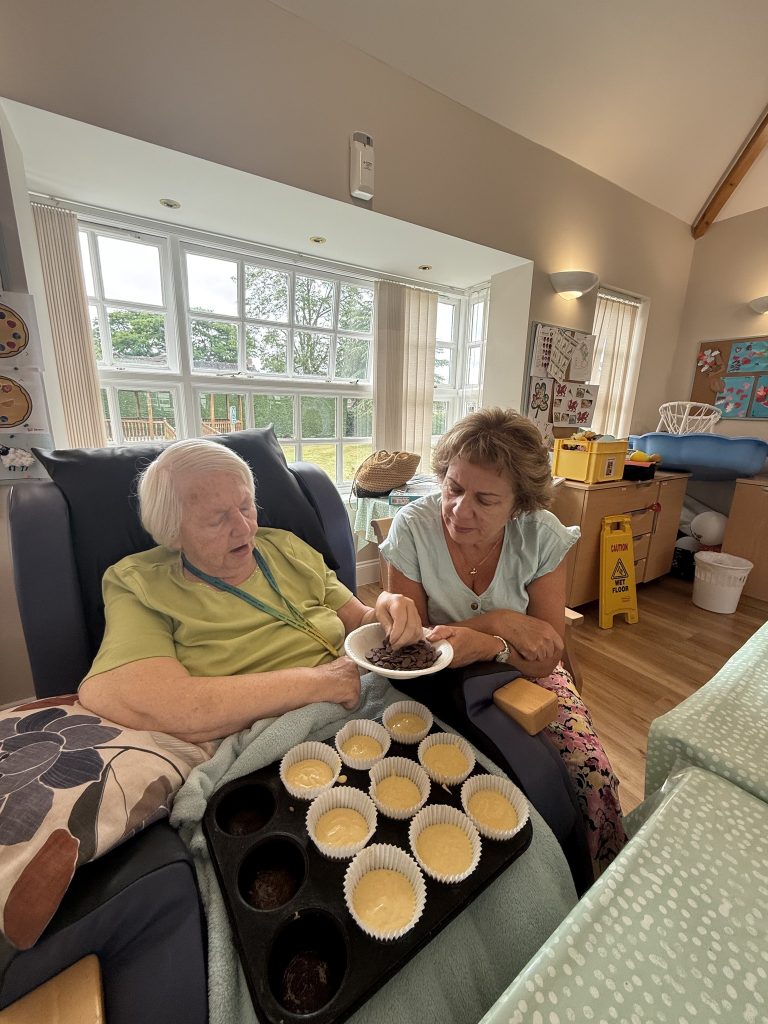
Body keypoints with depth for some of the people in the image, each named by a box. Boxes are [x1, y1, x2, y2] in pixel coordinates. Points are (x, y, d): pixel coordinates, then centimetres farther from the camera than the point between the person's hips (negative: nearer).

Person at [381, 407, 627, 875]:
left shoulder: (543, 536, -17)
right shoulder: (413, 527, -21)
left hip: (523, 676, 2)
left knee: (593, 777, -14)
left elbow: (546, 658, -14)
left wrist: (487, 645, -34)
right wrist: (498, 621, -26)